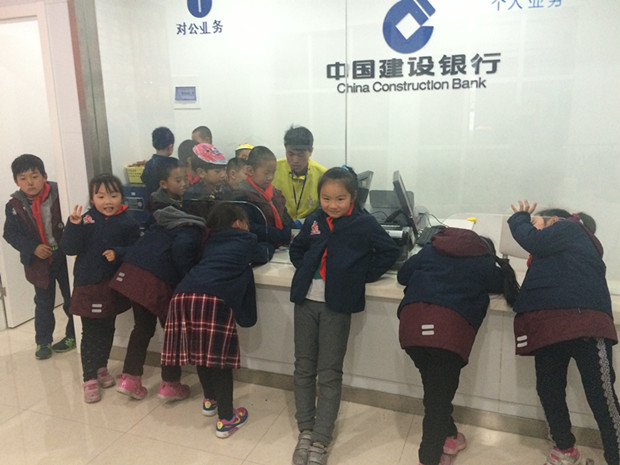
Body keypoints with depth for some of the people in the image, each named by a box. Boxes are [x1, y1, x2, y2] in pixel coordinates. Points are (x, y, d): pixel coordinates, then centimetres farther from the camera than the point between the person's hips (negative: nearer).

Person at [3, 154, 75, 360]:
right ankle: (43, 342, 28)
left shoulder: (59, 195, -12)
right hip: (39, 262, 1)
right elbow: (10, 233, -4)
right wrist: (33, 248, -17)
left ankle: (73, 335, 30)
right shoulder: (15, 205, -6)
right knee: (43, 303, 14)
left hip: (65, 257, -1)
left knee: (72, 298, 11)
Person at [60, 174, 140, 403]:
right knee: (90, 333, 3)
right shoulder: (86, 220, -7)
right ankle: (90, 379, 15)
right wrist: (74, 226, -26)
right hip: (88, 285, -2)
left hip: (113, 286, 2)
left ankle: (101, 368, 38)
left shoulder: (127, 223, -4)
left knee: (107, 330, 18)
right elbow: (69, 248, -12)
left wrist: (119, 254, -23)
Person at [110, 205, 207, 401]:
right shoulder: (194, 231, -4)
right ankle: (170, 385, 17)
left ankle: (129, 379, 26)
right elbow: (180, 249, -22)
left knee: (143, 327, 21)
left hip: (131, 271, 8)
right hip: (156, 280, -8)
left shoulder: (168, 220, 23)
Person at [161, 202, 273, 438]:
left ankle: (210, 400, 41)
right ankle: (226, 419, 12)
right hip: (214, 299, -5)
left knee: (201, 350, 21)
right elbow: (264, 255, 38)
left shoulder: (211, 242, 31)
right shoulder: (245, 240, 20)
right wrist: (269, 247, 60)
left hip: (183, 295, 5)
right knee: (219, 355, 4)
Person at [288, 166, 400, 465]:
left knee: (329, 374, 3)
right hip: (306, 300, 4)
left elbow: (390, 251, 0)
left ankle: (320, 441, 14)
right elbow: (296, 248, 21)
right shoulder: (314, 221, 6)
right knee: (304, 368, 10)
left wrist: (364, 275, -5)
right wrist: (306, 270, 5)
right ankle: (305, 431, 25)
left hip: (336, 306, -4)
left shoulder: (364, 224, -6)